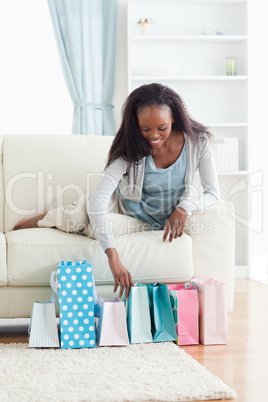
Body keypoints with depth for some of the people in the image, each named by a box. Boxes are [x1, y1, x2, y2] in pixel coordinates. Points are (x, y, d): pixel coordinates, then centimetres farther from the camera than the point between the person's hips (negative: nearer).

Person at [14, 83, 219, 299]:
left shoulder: (197, 141, -21)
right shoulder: (132, 149, -25)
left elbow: (213, 193, -16)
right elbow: (98, 200, -35)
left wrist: (186, 207, -39)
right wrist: (113, 257, -48)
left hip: (155, 222, 0)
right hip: (123, 205, 0)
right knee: (85, 208, -32)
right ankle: (46, 218, 5)